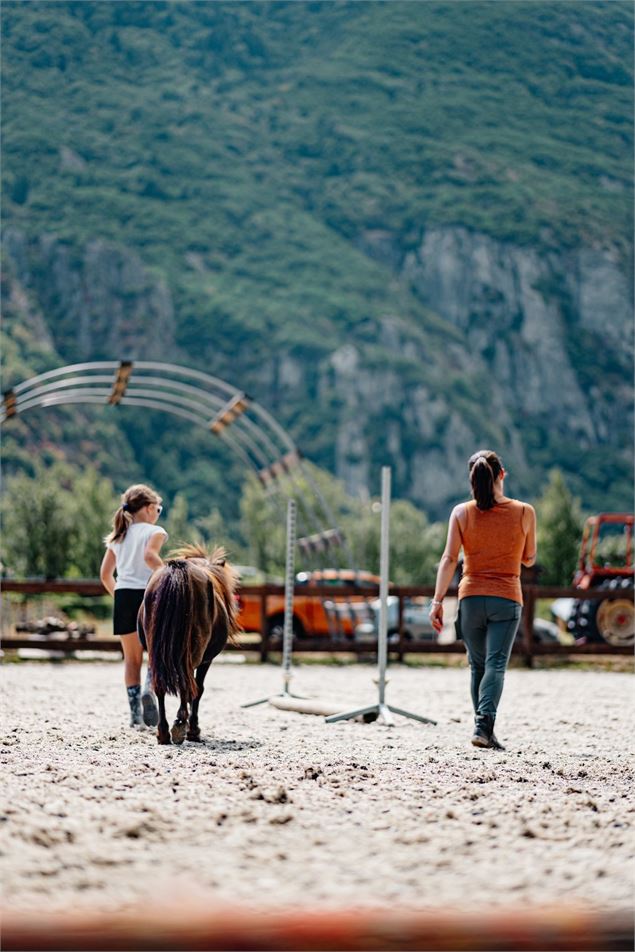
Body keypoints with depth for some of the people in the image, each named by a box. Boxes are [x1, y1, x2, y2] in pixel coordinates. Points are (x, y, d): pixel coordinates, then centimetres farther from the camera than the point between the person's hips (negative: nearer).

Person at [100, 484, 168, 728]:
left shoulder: (117, 536, 16)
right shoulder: (154, 532, 0)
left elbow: (105, 575, 14)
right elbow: (149, 555, -22)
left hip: (123, 596, 4)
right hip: (148, 594, -4)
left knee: (131, 658, 10)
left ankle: (135, 713, 6)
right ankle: (149, 688, -19)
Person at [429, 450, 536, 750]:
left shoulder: (461, 513, -1)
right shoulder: (524, 512, -1)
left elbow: (449, 559, -7)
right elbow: (529, 559, 9)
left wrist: (437, 601, -7)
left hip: (471, 598, 2)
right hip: (507, 598, -2)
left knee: (478, 666, 16)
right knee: (496, 664, -7)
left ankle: (484, 726, 20)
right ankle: (484, 725, -26)